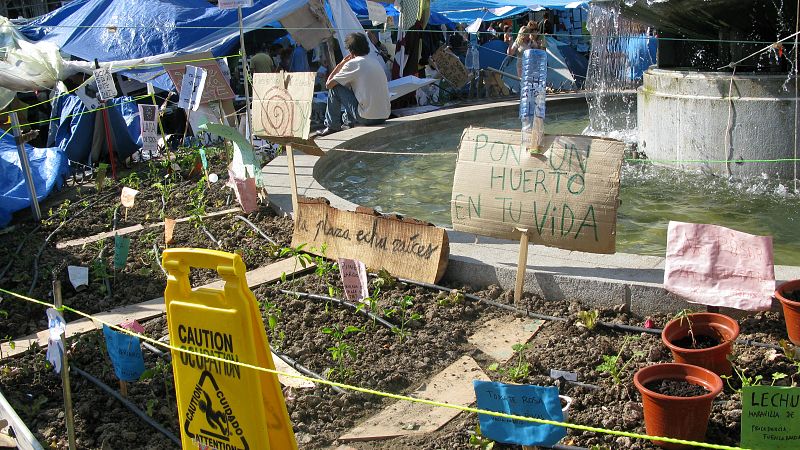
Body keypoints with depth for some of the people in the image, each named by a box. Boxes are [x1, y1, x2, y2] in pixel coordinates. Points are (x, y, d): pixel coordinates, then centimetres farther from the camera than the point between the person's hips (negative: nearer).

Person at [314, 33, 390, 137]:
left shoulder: (352, 64, -8)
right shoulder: (376, 61, 14)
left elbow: (328, 84, -1)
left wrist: (340, 64, 9)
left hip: (367, 117, -7)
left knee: (334, 88, 6)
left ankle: (332, 126, 16)